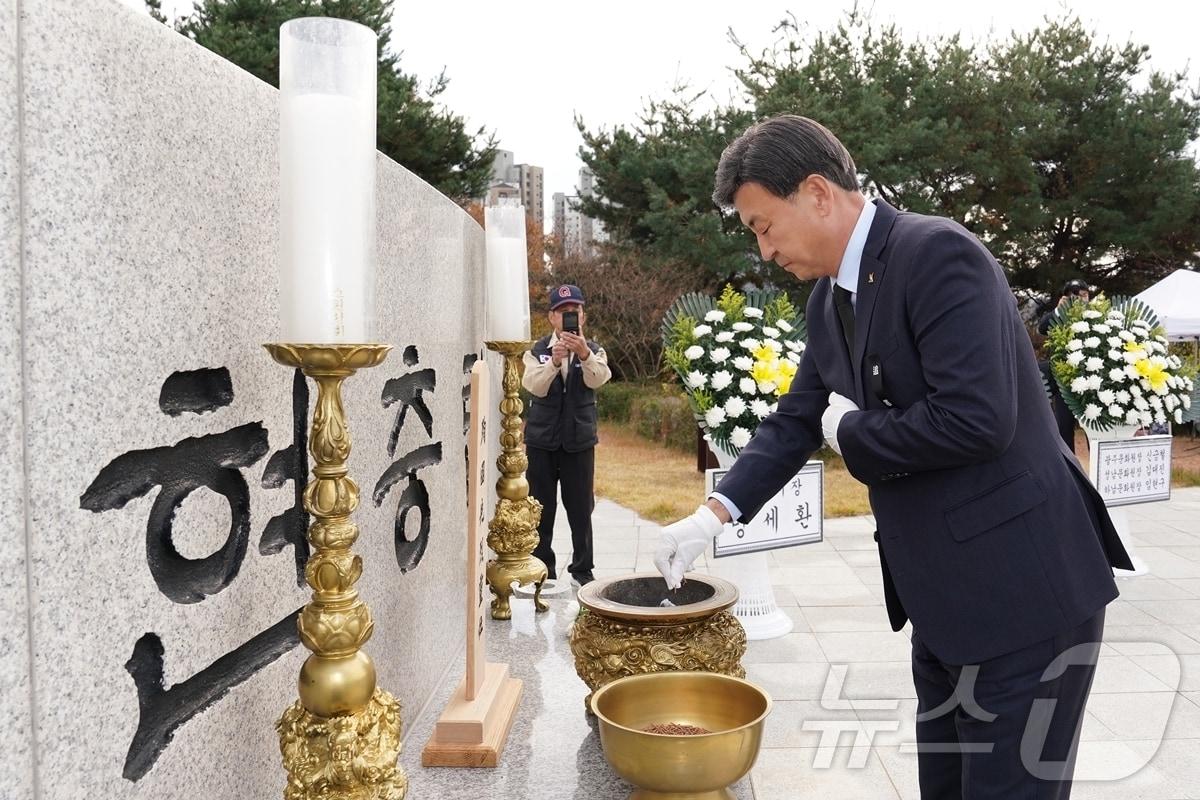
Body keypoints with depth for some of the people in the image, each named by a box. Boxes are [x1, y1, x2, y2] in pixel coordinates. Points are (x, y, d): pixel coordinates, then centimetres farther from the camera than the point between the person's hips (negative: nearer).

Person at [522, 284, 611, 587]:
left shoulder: (594, 351, 2)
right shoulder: (537, 351, 2)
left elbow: (598, 379, -20)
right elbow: (535, 386, -16)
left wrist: (584, 354, -40)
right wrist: (554, 361, -35)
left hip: (580, 440, 0)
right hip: (542, 439, 0)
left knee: (581, 509, 5)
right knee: (541, 508, 5)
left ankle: (583, 569, 17)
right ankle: (542, 570, 17)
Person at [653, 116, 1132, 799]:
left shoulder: (938, 253, -19)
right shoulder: (831, 297, 8)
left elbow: (977, 417, -28)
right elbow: (798, 419, 13)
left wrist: (854, 434, -13)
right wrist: (715, 514, 3)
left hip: (1022, 588, -9)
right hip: (942, 595, 9)